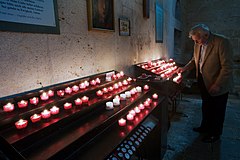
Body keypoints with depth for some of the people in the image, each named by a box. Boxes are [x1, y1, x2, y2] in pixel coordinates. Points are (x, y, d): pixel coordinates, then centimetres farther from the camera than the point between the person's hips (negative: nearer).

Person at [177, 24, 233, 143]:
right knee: (205, 107, 23)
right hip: (203, 82, 7)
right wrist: (185, 68, -3)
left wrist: (217, 85, -23)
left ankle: (215, 134, 33)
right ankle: (205, 127, 45)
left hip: (218, 85, -6)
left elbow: (227, 67, -23)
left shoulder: (222, 42, -22)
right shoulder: (198, 44, -1)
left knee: (217, 111, 12)